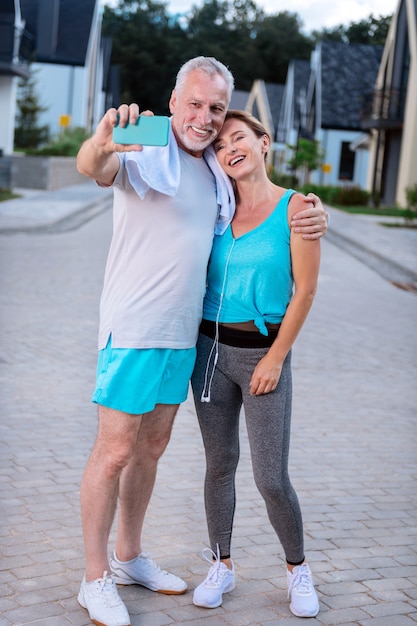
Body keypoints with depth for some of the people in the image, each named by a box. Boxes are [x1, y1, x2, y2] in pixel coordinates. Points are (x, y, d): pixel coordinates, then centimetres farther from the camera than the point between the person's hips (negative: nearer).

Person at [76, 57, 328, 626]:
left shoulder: (219, 172, 11)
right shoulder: (146, 155, -11)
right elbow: (92, 168, -33)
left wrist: (311, 216, 2)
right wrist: (101, 145, -58)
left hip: (183, 334, 7)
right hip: (134, 330, -7)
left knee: (151, 447, 16)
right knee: (114, 452, -1)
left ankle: (130, 557, 32)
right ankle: (96, 579, 12)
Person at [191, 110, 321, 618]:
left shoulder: (295, 208, -6)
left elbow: (304, 290, -7)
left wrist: (276, 358, -8)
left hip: (263, 351, -3)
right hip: (211, 347, 4)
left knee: (271, 478, -2)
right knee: (219, 464, 11)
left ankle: (297, 569, 22)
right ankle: (221, 565, 28)